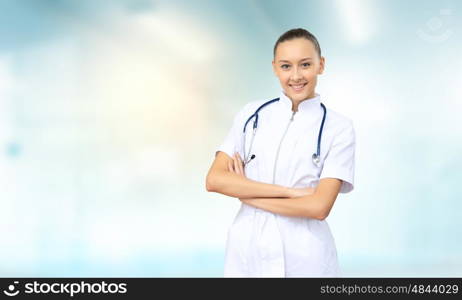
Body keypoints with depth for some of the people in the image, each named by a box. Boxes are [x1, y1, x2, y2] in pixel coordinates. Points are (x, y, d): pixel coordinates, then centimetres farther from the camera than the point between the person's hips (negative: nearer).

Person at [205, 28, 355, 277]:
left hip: (305, 255, -2)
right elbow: (214, 180, -8)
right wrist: (289, 191, -15)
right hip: (247, 248, 2)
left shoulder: (338, 127, -6)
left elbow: (319, 206, -15)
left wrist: (246, 194, -9)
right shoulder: (252, 114, 1)